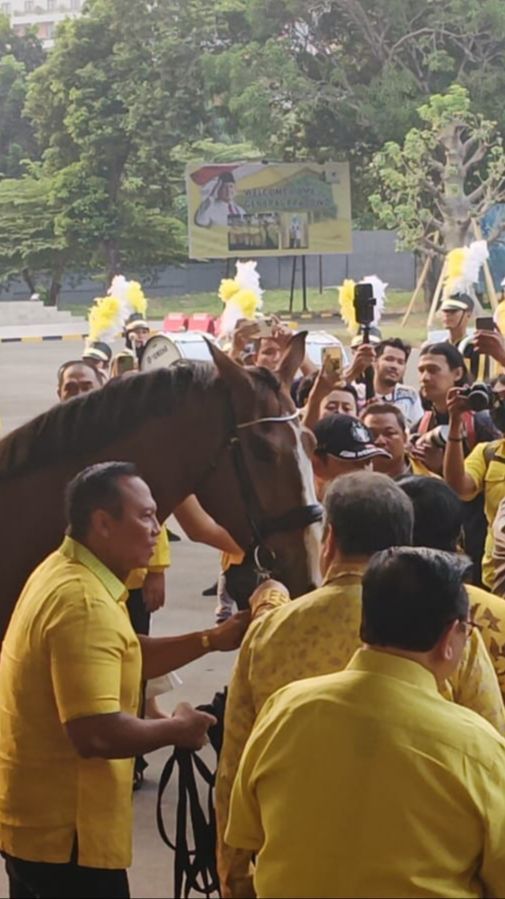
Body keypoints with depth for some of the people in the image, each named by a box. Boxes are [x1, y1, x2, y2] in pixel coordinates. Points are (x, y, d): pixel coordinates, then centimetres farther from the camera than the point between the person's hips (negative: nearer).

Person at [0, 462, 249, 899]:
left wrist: (211, 640, 7)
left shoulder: (63, 570, 7)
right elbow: (96, 734, -33)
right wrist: (177, 729, -16)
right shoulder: (85, 603, -26)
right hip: (62, 829, -10)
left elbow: (126, 659, 19)